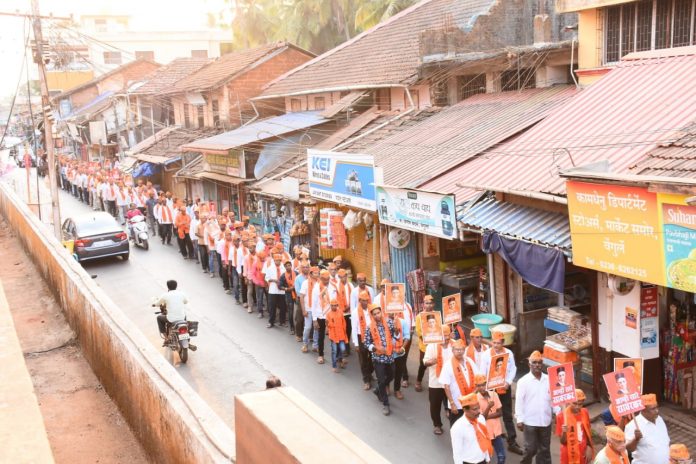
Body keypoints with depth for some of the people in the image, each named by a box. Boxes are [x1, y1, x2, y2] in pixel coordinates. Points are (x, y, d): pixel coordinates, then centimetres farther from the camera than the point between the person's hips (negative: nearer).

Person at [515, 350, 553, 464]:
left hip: (545, 421, 4)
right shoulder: (523, 381, -8)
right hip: (530, 421, -4)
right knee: (531, 449, 1)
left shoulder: (549, 380, 3)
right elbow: (519, 401, -8)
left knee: (545, 449, 13)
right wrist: (519, 420, -10)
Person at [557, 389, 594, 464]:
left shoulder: (585, 413, -2)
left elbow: (588, 432, 11)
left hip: (583, 454, 4)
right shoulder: (562, 416, -14)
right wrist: (564, 432, -31)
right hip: (570, 456, -4)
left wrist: (589, 447, 1)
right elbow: (563, 441, -11)